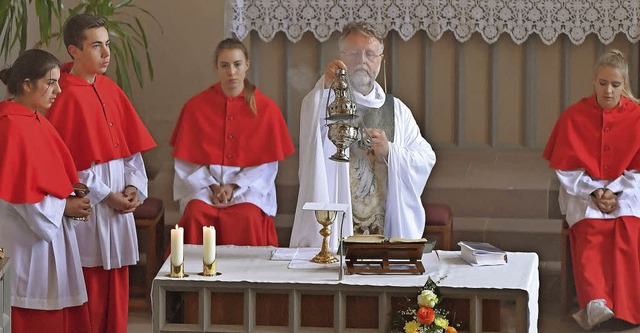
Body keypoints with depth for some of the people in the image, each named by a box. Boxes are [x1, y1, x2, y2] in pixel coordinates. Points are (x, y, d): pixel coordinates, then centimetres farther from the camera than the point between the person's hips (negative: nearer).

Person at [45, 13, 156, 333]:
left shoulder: (111, 90, 10)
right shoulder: (66, 97, -12)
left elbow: (131, 145, 12)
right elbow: (66, 162, -14)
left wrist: (134, 185, -2)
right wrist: (104, 196, -14)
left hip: (118, 208, 7)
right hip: (89, 211, -7)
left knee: (117, 291, 11)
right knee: (91, 292, 0)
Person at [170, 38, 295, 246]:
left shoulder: (266, 108, 3)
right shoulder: (195, 107, 5)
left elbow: (267, 164, 2)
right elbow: (187, 161, 5)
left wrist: (234, 186, -10)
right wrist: (212, 186, -10)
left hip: (248, 187, 0)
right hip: (203, 184, 1)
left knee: (248, 218, -32)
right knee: (196, 215, -30)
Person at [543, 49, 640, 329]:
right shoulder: (574, 116, 0)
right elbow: (565, 169, 1)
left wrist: (614, 191, -13)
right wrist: (593, 192, -12)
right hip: (584, 191, -1)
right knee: (591, 233, -31)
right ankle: (596, 304, -51)